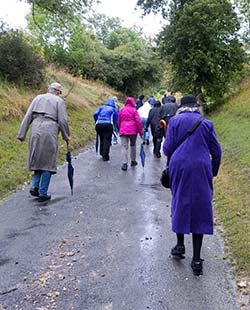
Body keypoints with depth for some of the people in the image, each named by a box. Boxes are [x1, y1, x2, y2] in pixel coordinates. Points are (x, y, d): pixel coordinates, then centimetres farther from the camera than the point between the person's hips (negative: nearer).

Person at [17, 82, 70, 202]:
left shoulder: (38, 98, 17)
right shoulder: (59, 101, 6)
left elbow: (27, 116, 9)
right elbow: (63, 121, -1)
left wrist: (21, 134, 8)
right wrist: (66, 136, 12)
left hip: (35, 131, 4)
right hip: (50, 132, -4)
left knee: (38, 160, 20)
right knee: (48, 162, 4)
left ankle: (35, 186, 9)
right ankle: (42, 194, 6)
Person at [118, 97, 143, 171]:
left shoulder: (121, 110, 9)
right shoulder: (134, 110, -1)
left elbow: (119, 121, 14)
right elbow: (138, 121, -5)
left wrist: (120, 130, 26)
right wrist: (140, 131, 0)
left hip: (123, 131, 1)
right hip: (133, 130, -1)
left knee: (124, 147, -3)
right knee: (133, 145, 17)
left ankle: (124, 163, -14)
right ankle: (133, 161, 27)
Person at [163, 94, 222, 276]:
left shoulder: (175, 121, 2)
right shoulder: (206, 123, 6)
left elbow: (168, 148, -1)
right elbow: (216, 151, 6)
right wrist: (213, 172, 18)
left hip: (179, 167, 0)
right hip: (201, 170, 0)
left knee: (180, 204, 18)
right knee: (200, 209, 4)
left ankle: (180, 245, 27)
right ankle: (196, 259, 6)